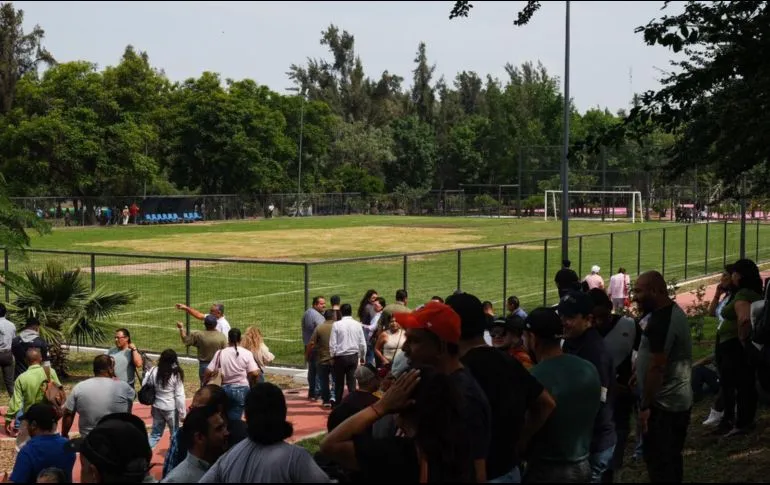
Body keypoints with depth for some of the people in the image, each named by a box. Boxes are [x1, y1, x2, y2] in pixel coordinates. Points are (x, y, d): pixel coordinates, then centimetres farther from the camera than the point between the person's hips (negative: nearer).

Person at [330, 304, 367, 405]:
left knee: (339, 383, 10)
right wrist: (362, 357, 15)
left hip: (340, 356, -2)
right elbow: (362, 343, 2)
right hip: (353, 356, 2)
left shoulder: (337, 325, -9)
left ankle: (338, 404, 17)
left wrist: (333, 355, 6)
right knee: (352, 382, 4)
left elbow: (332, 343, -8)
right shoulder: (357, 324, -1)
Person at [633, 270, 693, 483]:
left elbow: (657, 367, -25)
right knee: (671, 458, 17)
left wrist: (645, 405, -21)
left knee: (658, 460, -5)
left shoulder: (660, 321, -22)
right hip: (678, 399, 10)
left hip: (663, 404, -10)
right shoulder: (674, 311, 11)